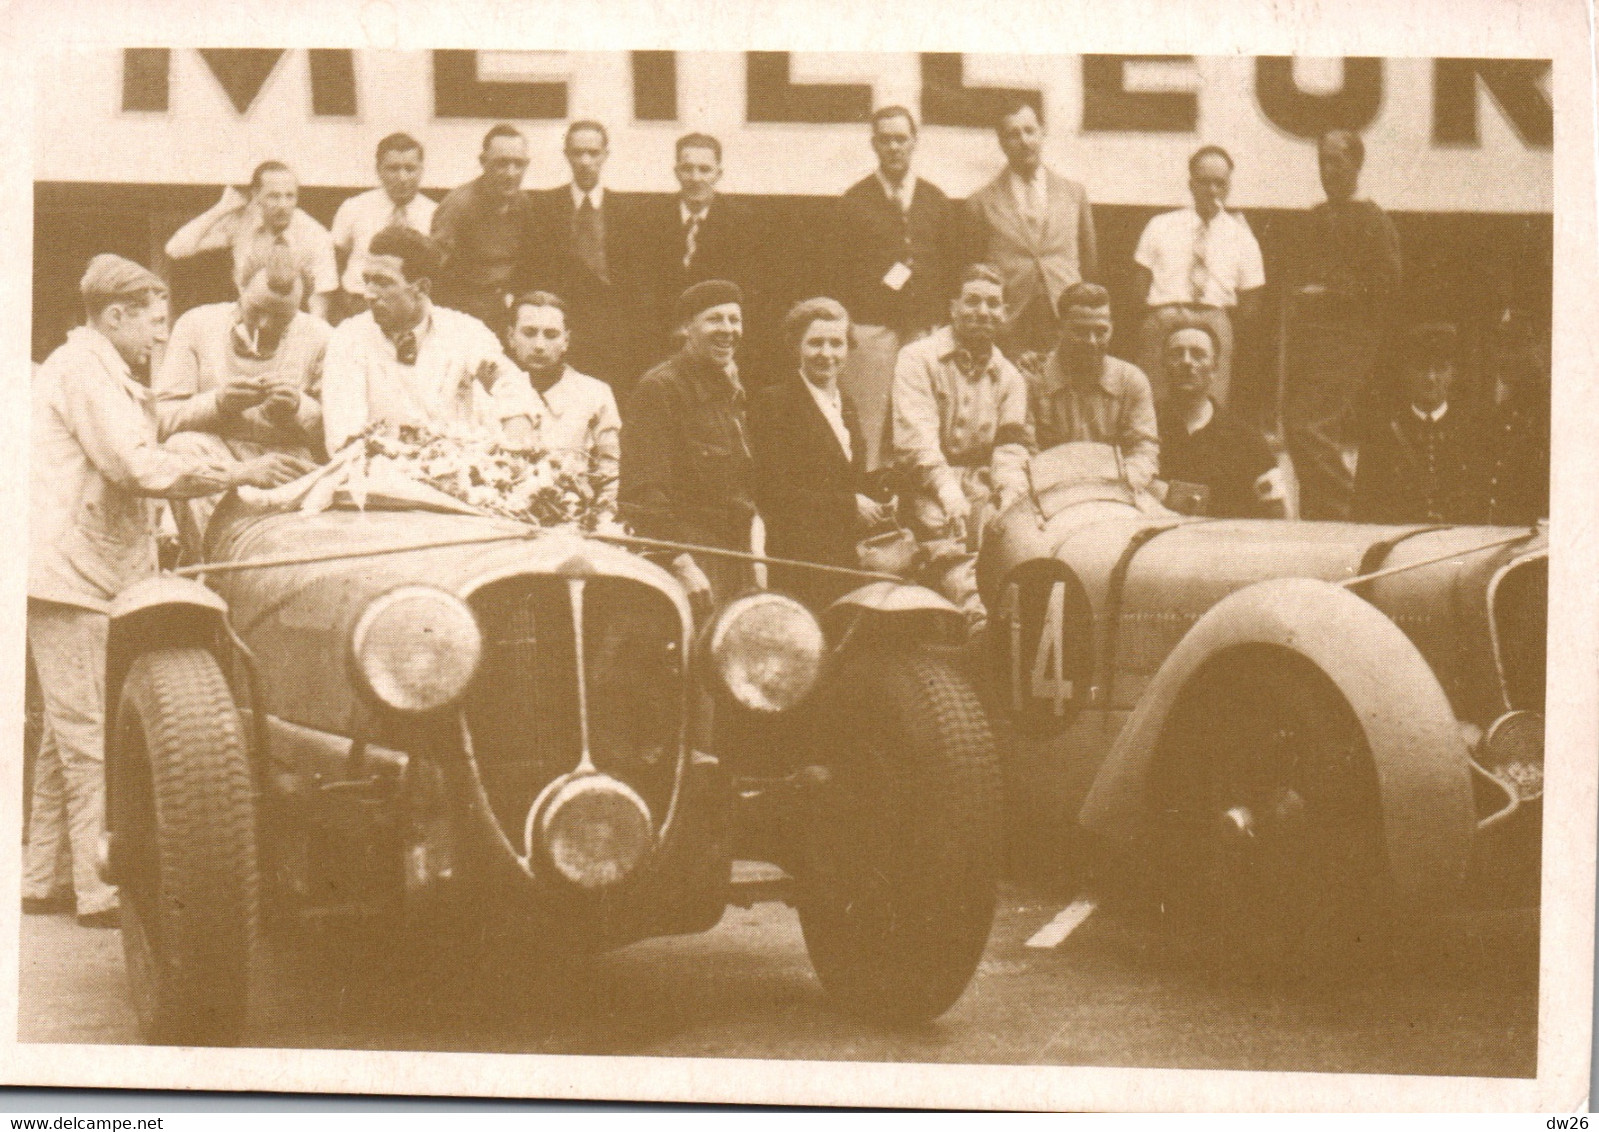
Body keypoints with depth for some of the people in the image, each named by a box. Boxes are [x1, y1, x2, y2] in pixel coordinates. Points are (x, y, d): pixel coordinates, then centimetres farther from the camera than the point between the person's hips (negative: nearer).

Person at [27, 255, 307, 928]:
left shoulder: (96, 369, 22)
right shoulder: (84, 369, -11)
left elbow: (122, 470, 23)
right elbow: (137, 465, -21)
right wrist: (239, 475, -17)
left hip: (81, 573, 11)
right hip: (68, 571, -11)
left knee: (68, 733, 14)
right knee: (92, 735, -10)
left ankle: (45, 879, 19)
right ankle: (104, 891, -9)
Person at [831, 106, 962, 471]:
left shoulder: (936, 201, 15)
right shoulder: (854, 201, 7)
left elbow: (952, 267, 14)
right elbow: (841, 271, 4)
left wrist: (939, 322, 4)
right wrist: (848, 325, -5)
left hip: (925, 330, 2)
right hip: (871, 328, -2)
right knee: (869, 422, -7)